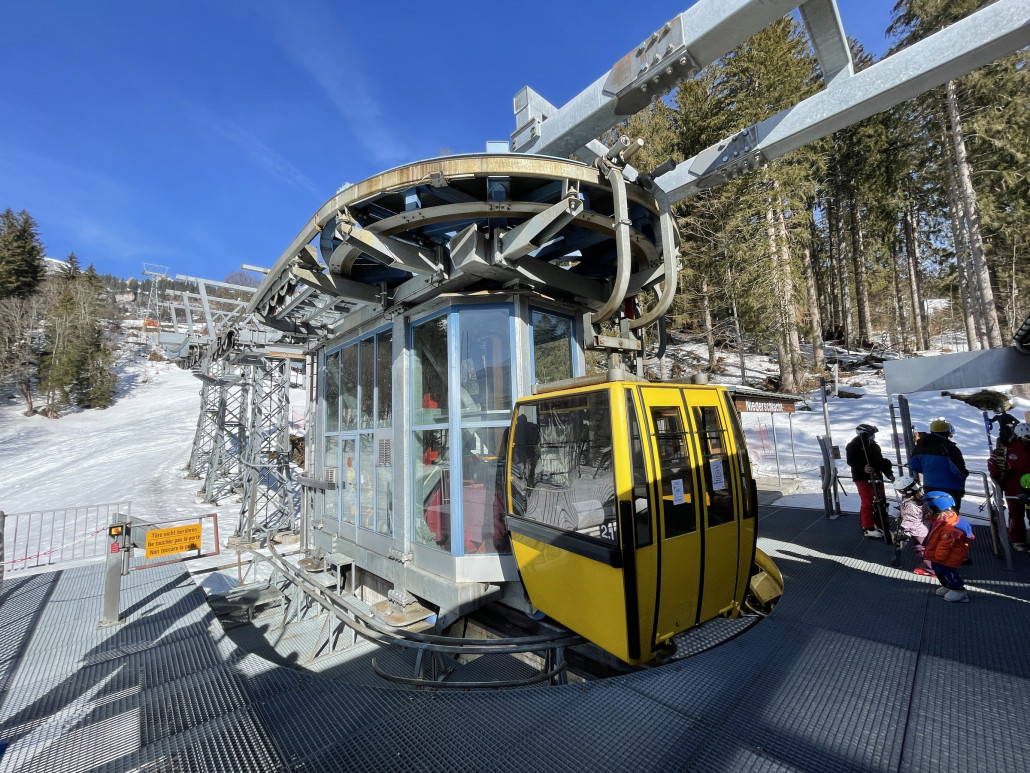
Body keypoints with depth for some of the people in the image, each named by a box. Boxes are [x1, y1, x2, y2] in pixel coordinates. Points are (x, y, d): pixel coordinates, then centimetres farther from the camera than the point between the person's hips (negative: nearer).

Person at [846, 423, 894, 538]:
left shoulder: (874, 446, 15)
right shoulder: (853, 446, -9)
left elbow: (881, 461, 21)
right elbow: (851, 461, -17)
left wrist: (889, 473, 12)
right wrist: (863, 468, -31)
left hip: (876, 477, 8)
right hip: (862, 478, -8)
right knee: (867, 502, -9)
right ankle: (868, 528, -3)